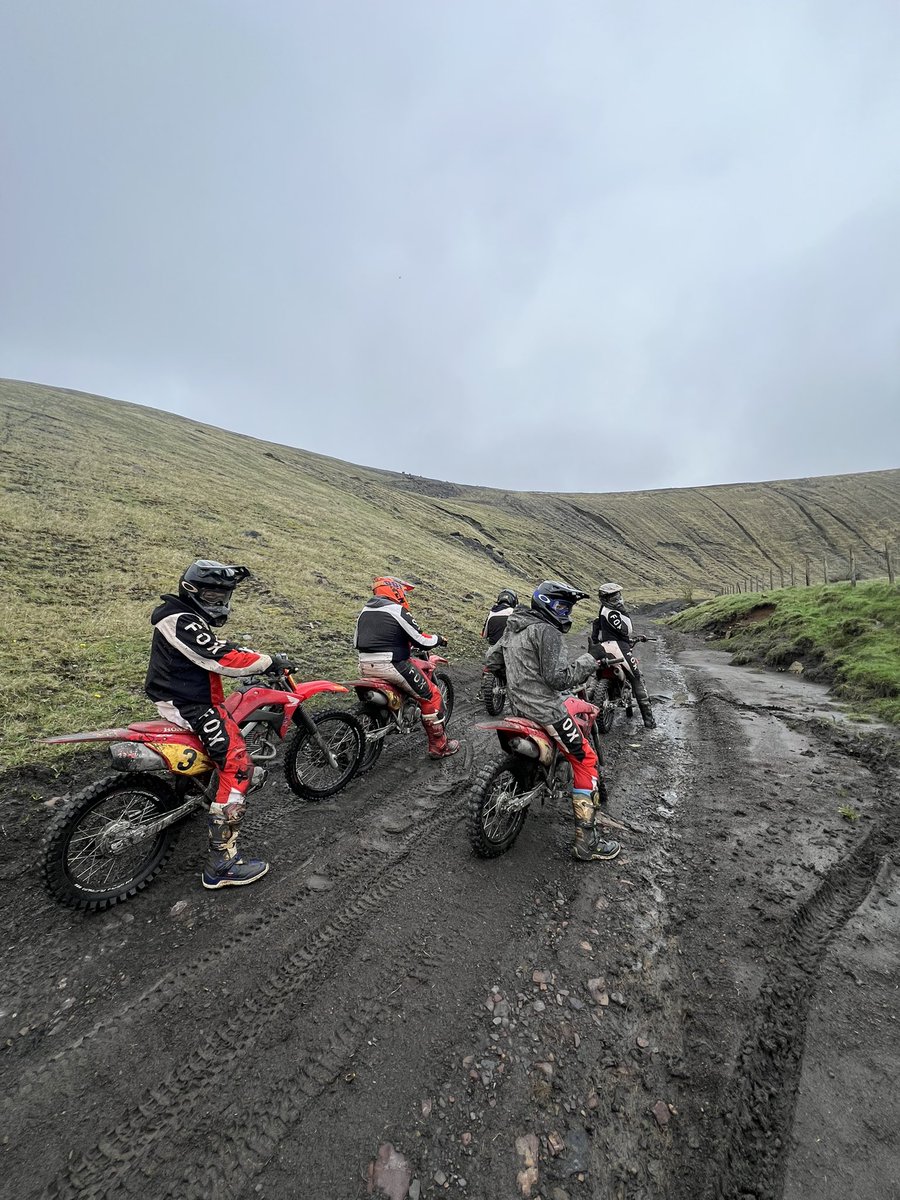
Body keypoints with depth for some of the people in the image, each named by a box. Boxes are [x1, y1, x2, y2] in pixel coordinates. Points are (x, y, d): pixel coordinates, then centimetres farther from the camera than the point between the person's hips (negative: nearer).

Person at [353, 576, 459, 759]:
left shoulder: (365, 610, 14)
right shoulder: (398, 610, -9)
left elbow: (357, 641, 20)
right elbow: (421, 641, -10)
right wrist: (438, 638, 9)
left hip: (365, 667, 8)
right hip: (391, 666, -8)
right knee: (430, 696, 3)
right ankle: (439, 745, 9)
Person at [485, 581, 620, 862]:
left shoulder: (512, 628, 9)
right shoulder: (546, 631, -17)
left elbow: (490, 661, 16)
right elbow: (559, 678, -22)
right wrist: (591, 659, -12)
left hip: (518, 703, 10)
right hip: (545, 709, -9)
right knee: (586, 762, 0)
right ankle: (586, 843, 3)